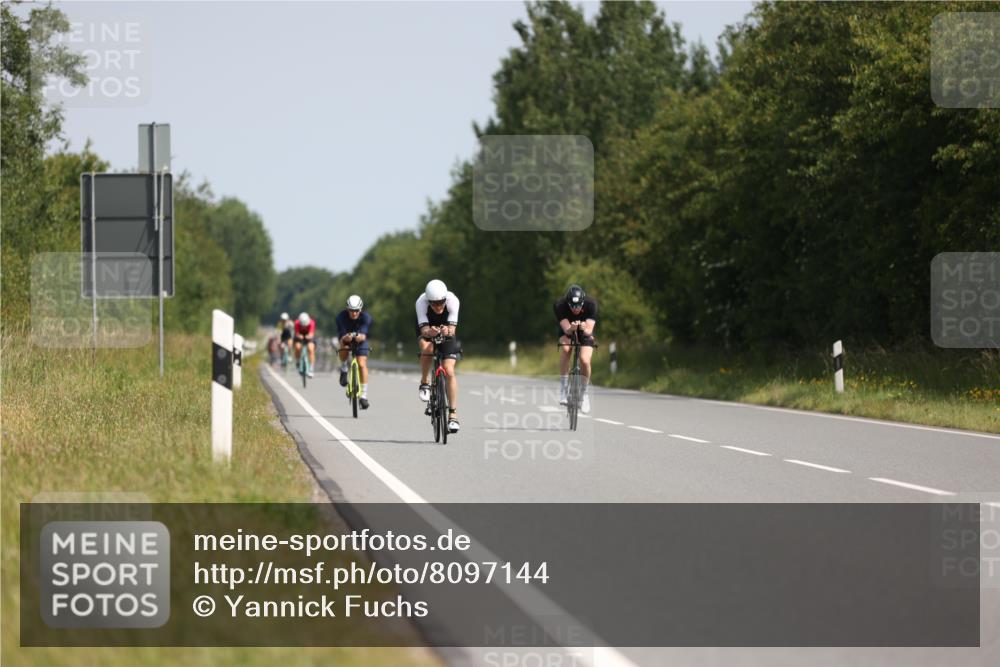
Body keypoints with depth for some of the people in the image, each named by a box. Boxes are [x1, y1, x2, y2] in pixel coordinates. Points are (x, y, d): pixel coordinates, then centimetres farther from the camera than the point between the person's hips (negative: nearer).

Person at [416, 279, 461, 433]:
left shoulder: (452, 300, -31)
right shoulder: (421, 302, -32)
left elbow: (452, 328, -33)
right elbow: (423, 329, -36)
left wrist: (448, 331, -56)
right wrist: (429, 332, -59)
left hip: (446, 331, 0)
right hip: (427, 330, 0)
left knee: (449, 371, -15)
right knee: (427, 348, -37)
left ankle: (453, 415, -11)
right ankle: (424, 383, -12)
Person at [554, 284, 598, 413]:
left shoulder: (591, 304, -31)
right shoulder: (560, 305, -31)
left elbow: (589, 330, -36)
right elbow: (566, 329, -36)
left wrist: (585, 329, -58)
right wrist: (571, 329, -58)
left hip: (585, 333, 0)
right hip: (567, 332, 0)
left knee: (585, 361, -22)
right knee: (565, 349, -32)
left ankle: (585, 393, 3)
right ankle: (563, 389, -22)